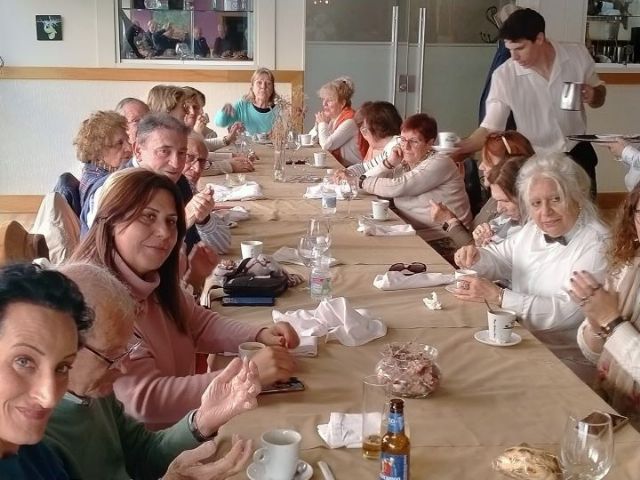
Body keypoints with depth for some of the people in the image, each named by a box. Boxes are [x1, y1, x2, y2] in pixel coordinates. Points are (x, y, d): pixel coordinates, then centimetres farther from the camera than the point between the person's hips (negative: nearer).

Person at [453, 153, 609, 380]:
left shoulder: (597, 246, -17)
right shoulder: (533, 230, 7)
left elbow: (568, 312, -25)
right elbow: (498, 258, 21)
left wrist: (498, 296, -25)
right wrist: (475, 257, -3)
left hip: (566, 360, -7)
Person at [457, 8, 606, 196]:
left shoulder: (577, 55, -11)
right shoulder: (504, 75, -18)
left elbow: (599, 93, 5)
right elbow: (489, 127, -16)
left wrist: (593, 96, -18)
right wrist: (456, 149, -32)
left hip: (577, 155, 2)